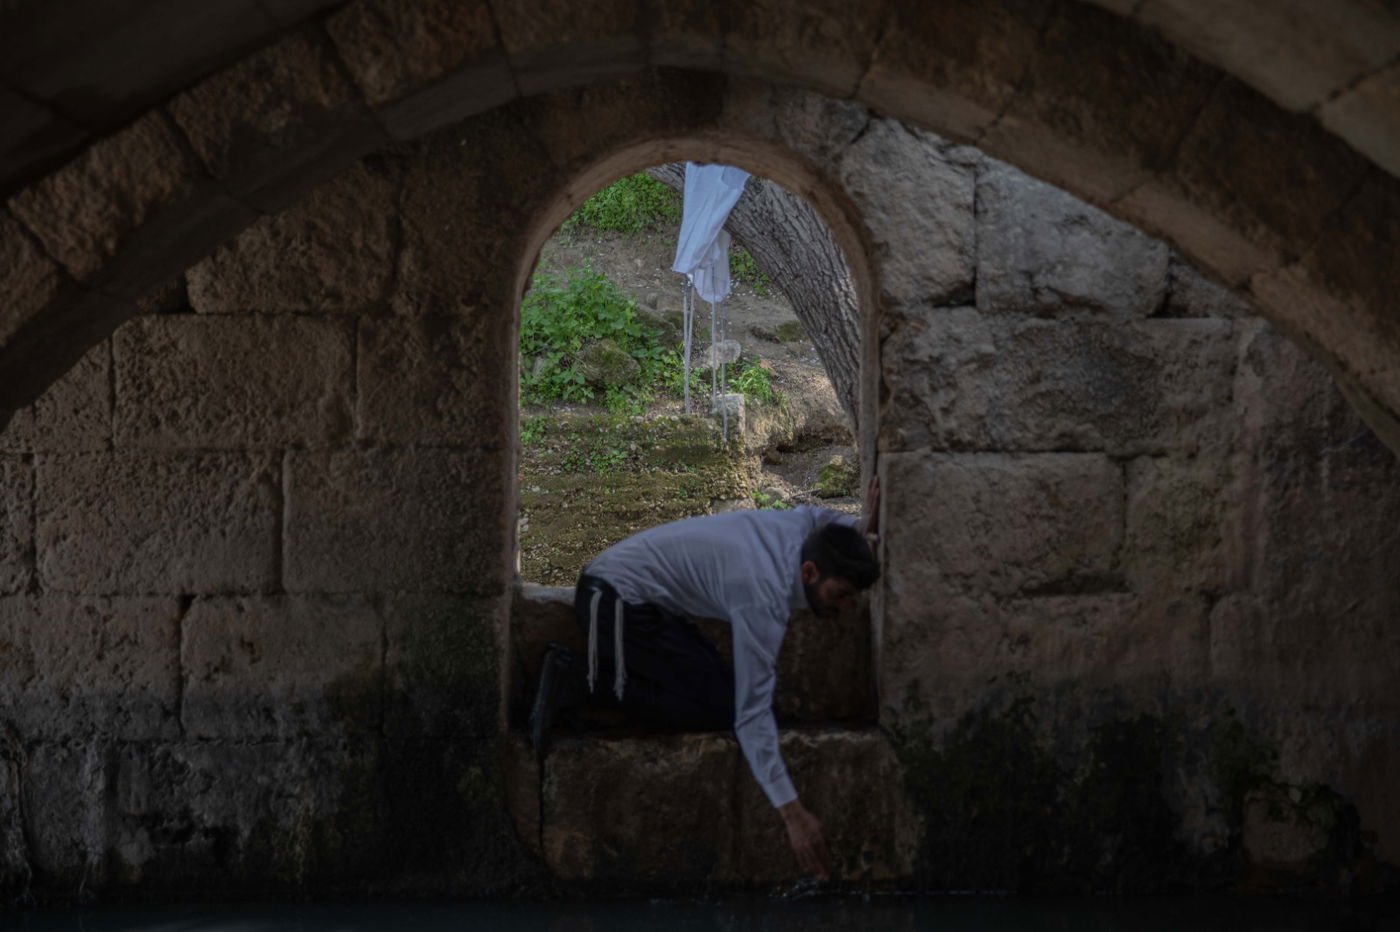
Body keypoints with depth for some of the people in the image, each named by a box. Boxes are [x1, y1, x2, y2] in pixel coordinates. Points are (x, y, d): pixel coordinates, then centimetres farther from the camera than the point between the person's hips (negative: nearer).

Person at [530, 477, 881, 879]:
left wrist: (861, 528, 4)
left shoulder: (805, 525, -2)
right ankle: (582, 677, -8)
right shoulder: (764, 595, -26)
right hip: (616, 600, -10)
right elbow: (752, 713, -27)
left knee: (724, 687, 4)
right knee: (718, 708, -15)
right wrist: (793, 813, -31)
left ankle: (576, 675, 5)